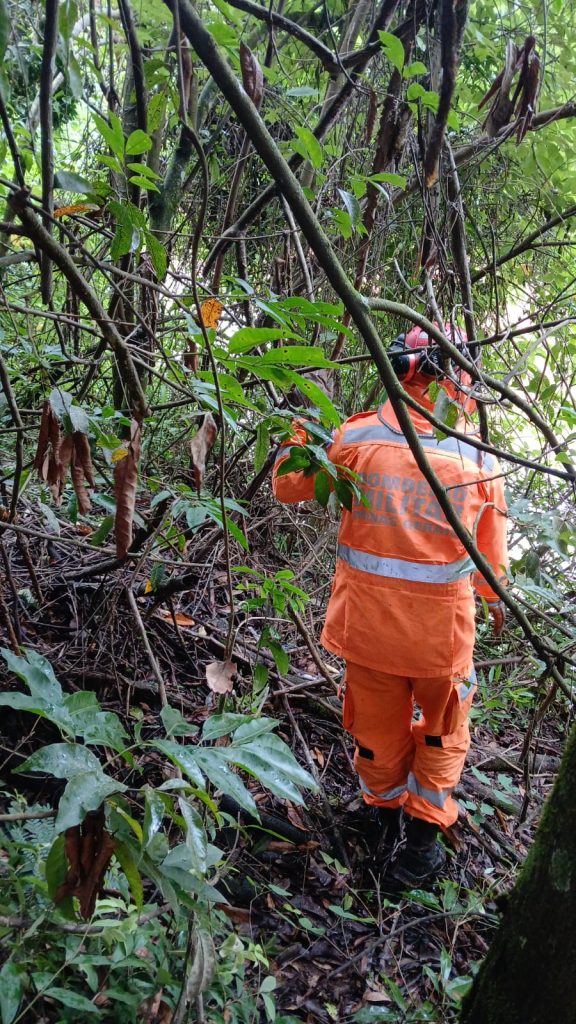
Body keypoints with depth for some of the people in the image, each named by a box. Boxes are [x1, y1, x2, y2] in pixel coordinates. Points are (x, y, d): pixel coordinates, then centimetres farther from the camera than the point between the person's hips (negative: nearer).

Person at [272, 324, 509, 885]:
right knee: (441, 731, 24)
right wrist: (495, 597, 23)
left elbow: (289, 485, 3)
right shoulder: (480, 457, -10)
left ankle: (384, 808, 46)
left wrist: (293, 439, 20)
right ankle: (425, 833, 29)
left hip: (368, 619, 1)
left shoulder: (357, 437, -13)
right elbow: (491, 550, 4)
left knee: (378, 726, 23)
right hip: (442, 628, 0)